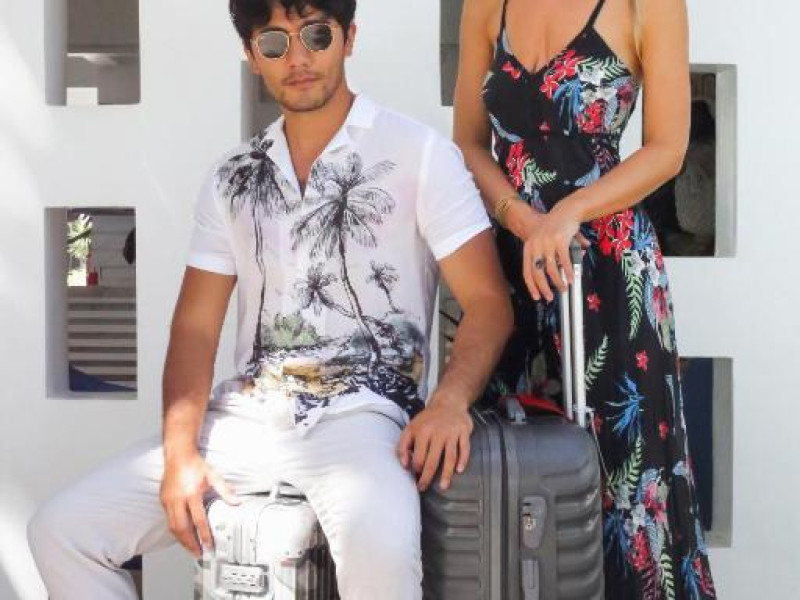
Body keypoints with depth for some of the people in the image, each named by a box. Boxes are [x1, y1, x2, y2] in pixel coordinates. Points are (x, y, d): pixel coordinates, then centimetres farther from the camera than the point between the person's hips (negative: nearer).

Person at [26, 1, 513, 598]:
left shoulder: (419, 152, -1)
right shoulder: (233, 178, 13)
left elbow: (488, 302, -5)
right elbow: (196, 326, 11)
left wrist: (449, 399, -26)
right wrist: (181, 451, -6)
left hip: (361, 413, -5)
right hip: (246, 413, 5)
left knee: (378, 548, -39)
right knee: (61, 530, -7)